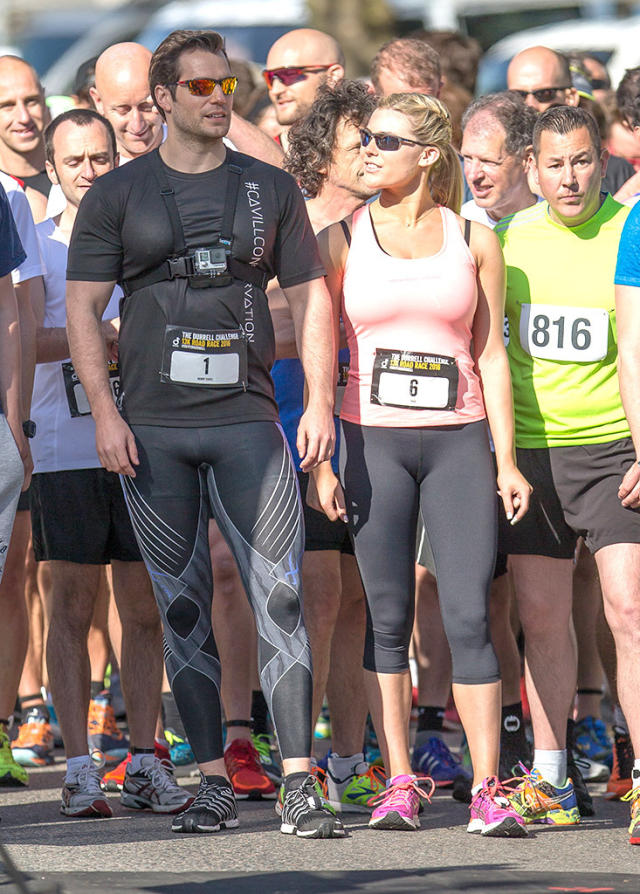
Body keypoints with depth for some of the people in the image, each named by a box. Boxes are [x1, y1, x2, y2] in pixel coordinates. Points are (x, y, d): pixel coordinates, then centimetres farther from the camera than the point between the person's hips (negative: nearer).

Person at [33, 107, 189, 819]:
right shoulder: (38, 246, 5)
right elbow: (26, 342, -9)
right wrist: (108, 333, -19)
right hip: (66, 449, -2)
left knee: (145, 609, 2)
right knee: (71, 607, -2)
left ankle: (142, 762, 7)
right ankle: (79, 767, 0)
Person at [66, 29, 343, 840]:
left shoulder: (270, 189, 11)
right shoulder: (118, 194, 7)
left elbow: (310, 297, 11)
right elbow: (83, 307, 4)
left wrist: (321, 401, 0)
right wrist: (104, 412, -7)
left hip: (246, 420, 0)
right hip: (150, 429, 0)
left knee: (281, 596, -10)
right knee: (183, 609, 3)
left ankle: (298, 787, -12)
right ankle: (213, 785, 9)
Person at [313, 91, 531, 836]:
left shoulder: (475, 242, 6)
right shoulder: (342, 240, 6)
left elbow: (490, 353, 7)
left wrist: (506, 459, 2)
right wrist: (318, 461, -1)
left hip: (458, 439, 0)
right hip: (372, 439, 0)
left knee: (469, 615, -6)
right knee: (388, 617, 1)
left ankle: (486, 791, -5)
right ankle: (399, 785, 7)